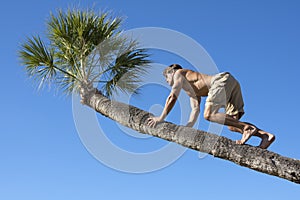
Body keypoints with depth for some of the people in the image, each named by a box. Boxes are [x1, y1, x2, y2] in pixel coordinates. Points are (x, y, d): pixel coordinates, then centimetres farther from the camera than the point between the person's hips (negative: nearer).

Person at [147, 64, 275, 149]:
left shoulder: (179, 73, 14)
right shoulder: (191, 91, 35)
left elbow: (172, 97, 2)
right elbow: (196, 109, 27)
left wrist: (161, 118, 4)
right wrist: (187, 127, 16)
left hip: (222, 80, -9)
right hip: (232, 83, 9)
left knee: (209, 115, -19)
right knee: (231, 126, 1)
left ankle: (246, 127, -27)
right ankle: (265, 135, -15)